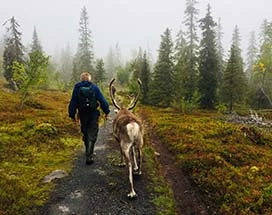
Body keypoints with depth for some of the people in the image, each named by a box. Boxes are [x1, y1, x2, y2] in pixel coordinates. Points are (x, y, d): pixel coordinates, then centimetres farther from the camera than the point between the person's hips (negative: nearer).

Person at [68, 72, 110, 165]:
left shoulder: (77, 88, 1)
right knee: (92, 135, 0)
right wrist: (106, 111, 3)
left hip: (82, 115, 3)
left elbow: (73, 102, 3)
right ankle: (89, 156, -8)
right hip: (93, 114, -2)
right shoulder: (94, 87, -4)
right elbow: (102, 100, -5)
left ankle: (88, 151, 35)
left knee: (85, 133, 20)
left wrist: (72, 114, 11)